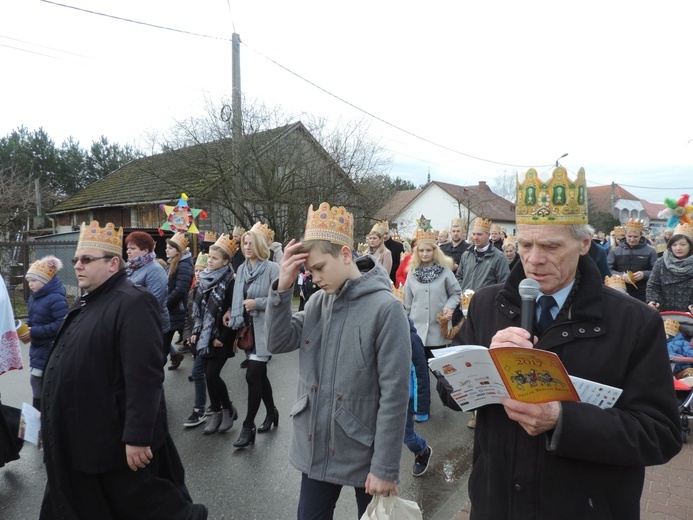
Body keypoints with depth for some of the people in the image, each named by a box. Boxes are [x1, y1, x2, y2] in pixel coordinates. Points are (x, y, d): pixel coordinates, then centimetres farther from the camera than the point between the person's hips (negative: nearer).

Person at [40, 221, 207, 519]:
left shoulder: (133, 303, -21)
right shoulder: (86, 302, 11)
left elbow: (144, 378, -27)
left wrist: (137, 437, -27)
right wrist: (50, 417, 22)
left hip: (114, 441, -10)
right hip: (76, 440, 10)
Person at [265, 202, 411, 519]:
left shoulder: (385, 308, -19)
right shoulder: (318, 301, 1)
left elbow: (394, 394, -18)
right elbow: (277, 343, -3)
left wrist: (386, 467, -16)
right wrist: (282, 288, -15)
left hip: (363, 451, -5)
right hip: (315, 446, 5)